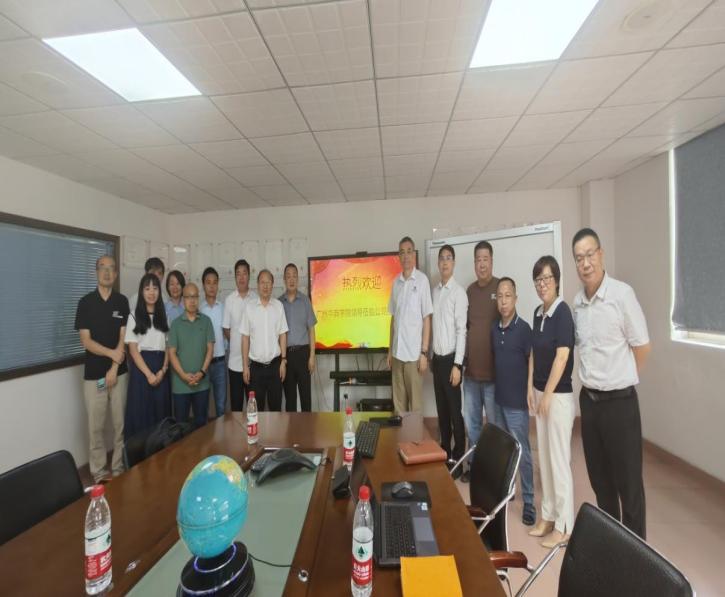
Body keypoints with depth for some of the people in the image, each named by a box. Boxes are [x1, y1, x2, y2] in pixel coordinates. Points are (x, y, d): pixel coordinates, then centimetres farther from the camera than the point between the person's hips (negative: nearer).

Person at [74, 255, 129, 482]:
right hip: (93, 374, 0)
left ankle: (118, 468, 21)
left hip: (119, 371, 1)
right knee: (95, 426, 6)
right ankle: (99, 472, 19)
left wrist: (114, 368, -9)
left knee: (120, 424, 7)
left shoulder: (122, 301, 1)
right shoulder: (86, 302, -1)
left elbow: (123, 338, -3)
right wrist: (112, 353, -14)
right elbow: (86, 341, -5)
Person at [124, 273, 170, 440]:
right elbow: (133, 349, -5)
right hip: (141, 368, -2)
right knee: (141, 412, 1)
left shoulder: (164, 315, 8)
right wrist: (148, 373, -13)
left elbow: (168, 346, 6)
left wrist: (163, 370, -8)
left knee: (161, 412, 6)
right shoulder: (134, 316, 0)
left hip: (161, 369, 3)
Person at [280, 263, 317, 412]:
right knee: (289, 394, 11)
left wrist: (312, 355, -4)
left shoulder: (305, 300, 2)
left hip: (302, 351, -1)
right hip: (286, 353, 1)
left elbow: (311, 329, 2)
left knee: (306, 393, 3)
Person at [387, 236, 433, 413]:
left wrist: (424, 352, -11)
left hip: (414, 352, -5)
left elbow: (427, 319, -7)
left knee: (415, 402, 6)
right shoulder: (396, 282, 9)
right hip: (397, 352, 5)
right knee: (398, 401, 13)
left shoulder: (422, 280, -6)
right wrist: (390, 350, 11)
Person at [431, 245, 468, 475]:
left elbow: (461, 330, -15)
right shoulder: (434, 290, 10)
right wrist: (431, 356, 13)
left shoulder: (459, 292, -11)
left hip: (450, 358, -7)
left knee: (455, 411, 3)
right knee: (441, 409, 16)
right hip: (437, 357, 7)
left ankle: (458, 460, 19)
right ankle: (444, 454, 31)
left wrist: (457, 364, -18)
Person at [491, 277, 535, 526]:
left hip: (517, 402, -5)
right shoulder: (494, 328, 4)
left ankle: (529, 502, 17)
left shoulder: (524, 329, -13)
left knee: (522, 452, 4)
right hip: (499, 398, 6)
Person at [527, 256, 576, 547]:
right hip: (540, 392, 8)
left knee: (559, 459, 4)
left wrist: (547, 394, -16)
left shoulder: (562, 311, -14)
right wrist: (531, 388, 10)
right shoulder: (538, 312, 8)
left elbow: (562, 356, -18)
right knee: (544, 457, 16)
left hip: (559, 395, -8)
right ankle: (548, 516, 32)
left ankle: (564, 525, 21)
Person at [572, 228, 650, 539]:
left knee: (628, 480, 9)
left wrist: (621, 381, 4)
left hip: (619, 401, -5)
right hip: (588, 399, 5)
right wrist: (592, 381, 12)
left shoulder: (622, 293, -13)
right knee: (599, 477, 19)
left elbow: (642, 346, -6)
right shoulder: (577, 301, 3)